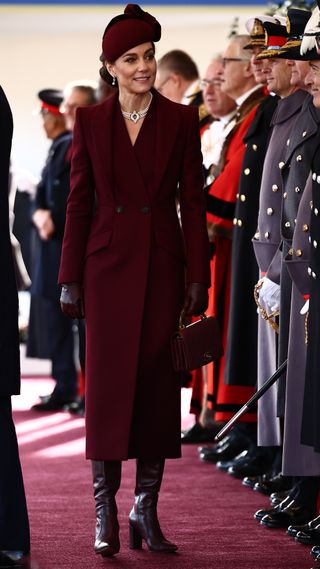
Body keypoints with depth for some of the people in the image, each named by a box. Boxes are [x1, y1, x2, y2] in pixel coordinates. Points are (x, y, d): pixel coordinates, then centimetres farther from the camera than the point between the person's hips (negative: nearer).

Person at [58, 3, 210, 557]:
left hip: (163, 267, 0)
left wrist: (197, 277, -2)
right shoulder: (90, 121, 4)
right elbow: (79, 202, 5)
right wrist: (71, 279, 1)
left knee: (158, 386, 1)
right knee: (108, 384, -2)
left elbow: (193, 202, 3)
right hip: (109, 264, 0)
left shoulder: (180, 120, 4)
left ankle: (147, 510, 9)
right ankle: (105, 512, 4)